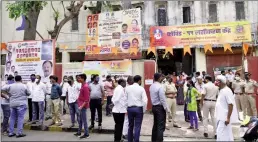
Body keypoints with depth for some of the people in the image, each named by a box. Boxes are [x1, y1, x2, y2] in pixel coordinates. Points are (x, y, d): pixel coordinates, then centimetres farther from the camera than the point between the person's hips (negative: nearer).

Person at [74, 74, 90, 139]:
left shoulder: (85, 86, -20)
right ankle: (79, 132, 30)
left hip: (83, 106, -10)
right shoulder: (83, 85, 10)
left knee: (84, 120, -1)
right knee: (80, 120, 18)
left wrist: (82, 106, -24)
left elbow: (87, 99, -22)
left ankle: (86, 134, 10)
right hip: (81, 105, 10)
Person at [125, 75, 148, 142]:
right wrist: (143, 110, 0)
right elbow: (145, 101, -12)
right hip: (138, 108, -3)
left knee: (130, 126, 18)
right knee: (137, 127, 4)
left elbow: (125, 99, 2)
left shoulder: (127, 88, 1)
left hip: (130, 108, 4)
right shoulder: (141, 88, -8)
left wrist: (126, 108, 11)